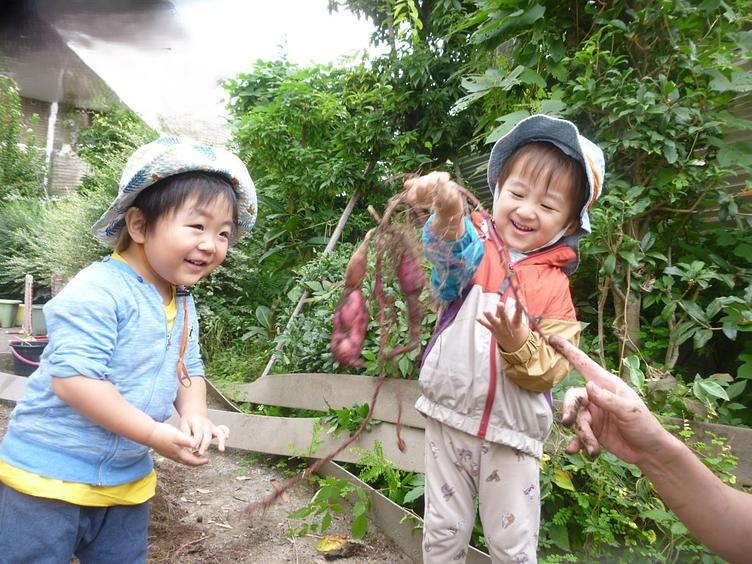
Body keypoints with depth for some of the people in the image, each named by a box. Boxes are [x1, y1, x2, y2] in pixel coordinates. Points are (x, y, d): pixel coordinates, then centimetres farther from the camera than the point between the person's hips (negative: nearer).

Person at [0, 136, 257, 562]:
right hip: (49, 474, -7)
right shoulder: (97, 292, -25)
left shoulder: (184, 305, 1)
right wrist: (155, 435, -28)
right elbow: (72, 378, -30)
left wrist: (195, 416, -12)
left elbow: (189, 371, 9)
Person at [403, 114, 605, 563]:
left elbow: (550, 371, -6)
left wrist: (519, 344, -26)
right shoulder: (476, 244, -5)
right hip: (448, 418, 0)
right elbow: (452, 253, -32)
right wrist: (448, 212, -53)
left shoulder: (554, 285, -3)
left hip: (510, 433, 0)